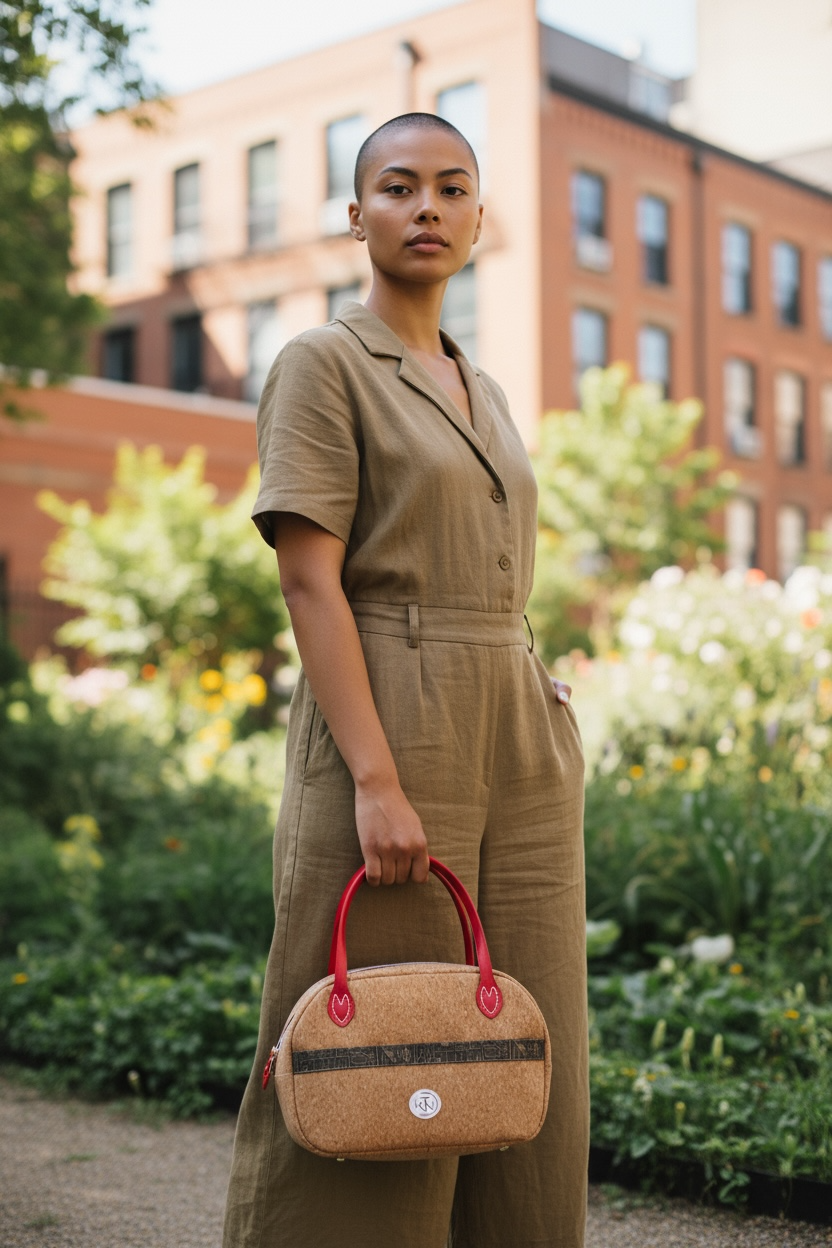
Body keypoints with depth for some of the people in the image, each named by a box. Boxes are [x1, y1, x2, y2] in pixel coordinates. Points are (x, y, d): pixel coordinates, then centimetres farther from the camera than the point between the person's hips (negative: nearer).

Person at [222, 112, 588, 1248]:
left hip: (520, 746, 7)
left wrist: (549, 737, 14)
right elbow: (308, 578, -13)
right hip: (385, 729, -7)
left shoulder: (484, 393, 18)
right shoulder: (322, 364, -3)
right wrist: (377, 782, -21)